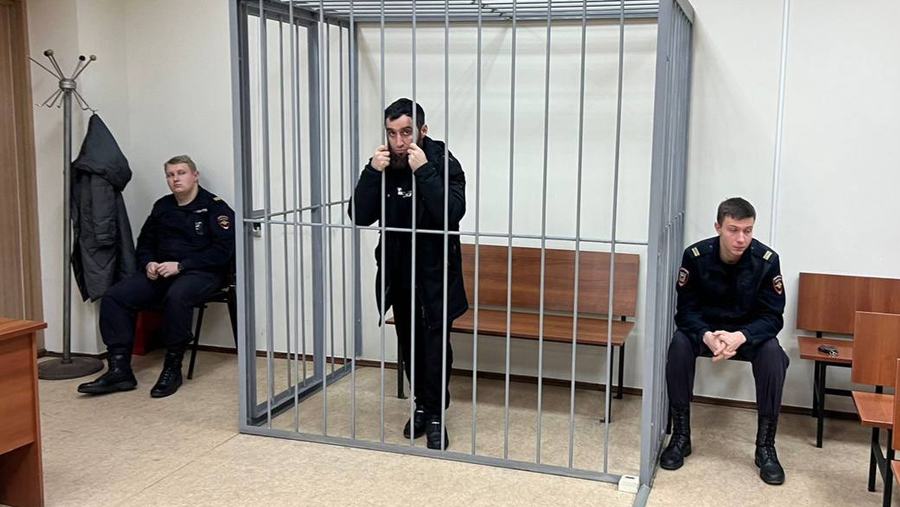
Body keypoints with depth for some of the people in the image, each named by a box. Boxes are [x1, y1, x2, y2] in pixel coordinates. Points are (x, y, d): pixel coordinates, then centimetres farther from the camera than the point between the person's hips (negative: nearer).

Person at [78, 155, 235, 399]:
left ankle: (172, 369, -23)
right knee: (114, 297, -14)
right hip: (160, 273, 7)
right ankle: (119, 369, -16)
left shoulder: (215, 207, -2)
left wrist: (180, 266, -18)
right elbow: (144, 244, 25)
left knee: (176, 296, -39)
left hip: (200, 272, -6)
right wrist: (148, 264, 1)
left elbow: (222, 251, -13)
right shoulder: (162, 207, 17)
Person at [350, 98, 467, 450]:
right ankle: (422, 404, 31)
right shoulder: (384, 166, -1)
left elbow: (452, 214, -27)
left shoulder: (445, 164, -12)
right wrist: (372, 173, -22)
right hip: (397, 272, 4)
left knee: (435, 345, -6)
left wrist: (423, 171, -31)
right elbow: (360, 217, -10)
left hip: (435, 273, -4)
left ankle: (434, 414, 8)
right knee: (409, 344, 14)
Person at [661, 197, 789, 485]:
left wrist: (740, 337, -37)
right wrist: (707, 336, -37)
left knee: (773, 353, -31)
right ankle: (680, 435, -15)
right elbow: (686, 310, -15)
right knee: (680, 344, -30)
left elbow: (772, 317, -16)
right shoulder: (696, 256, -19)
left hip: (749, 332, 0)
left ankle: (765, 445, -16)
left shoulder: (767, 260, -19)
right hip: (705, 329, 0)